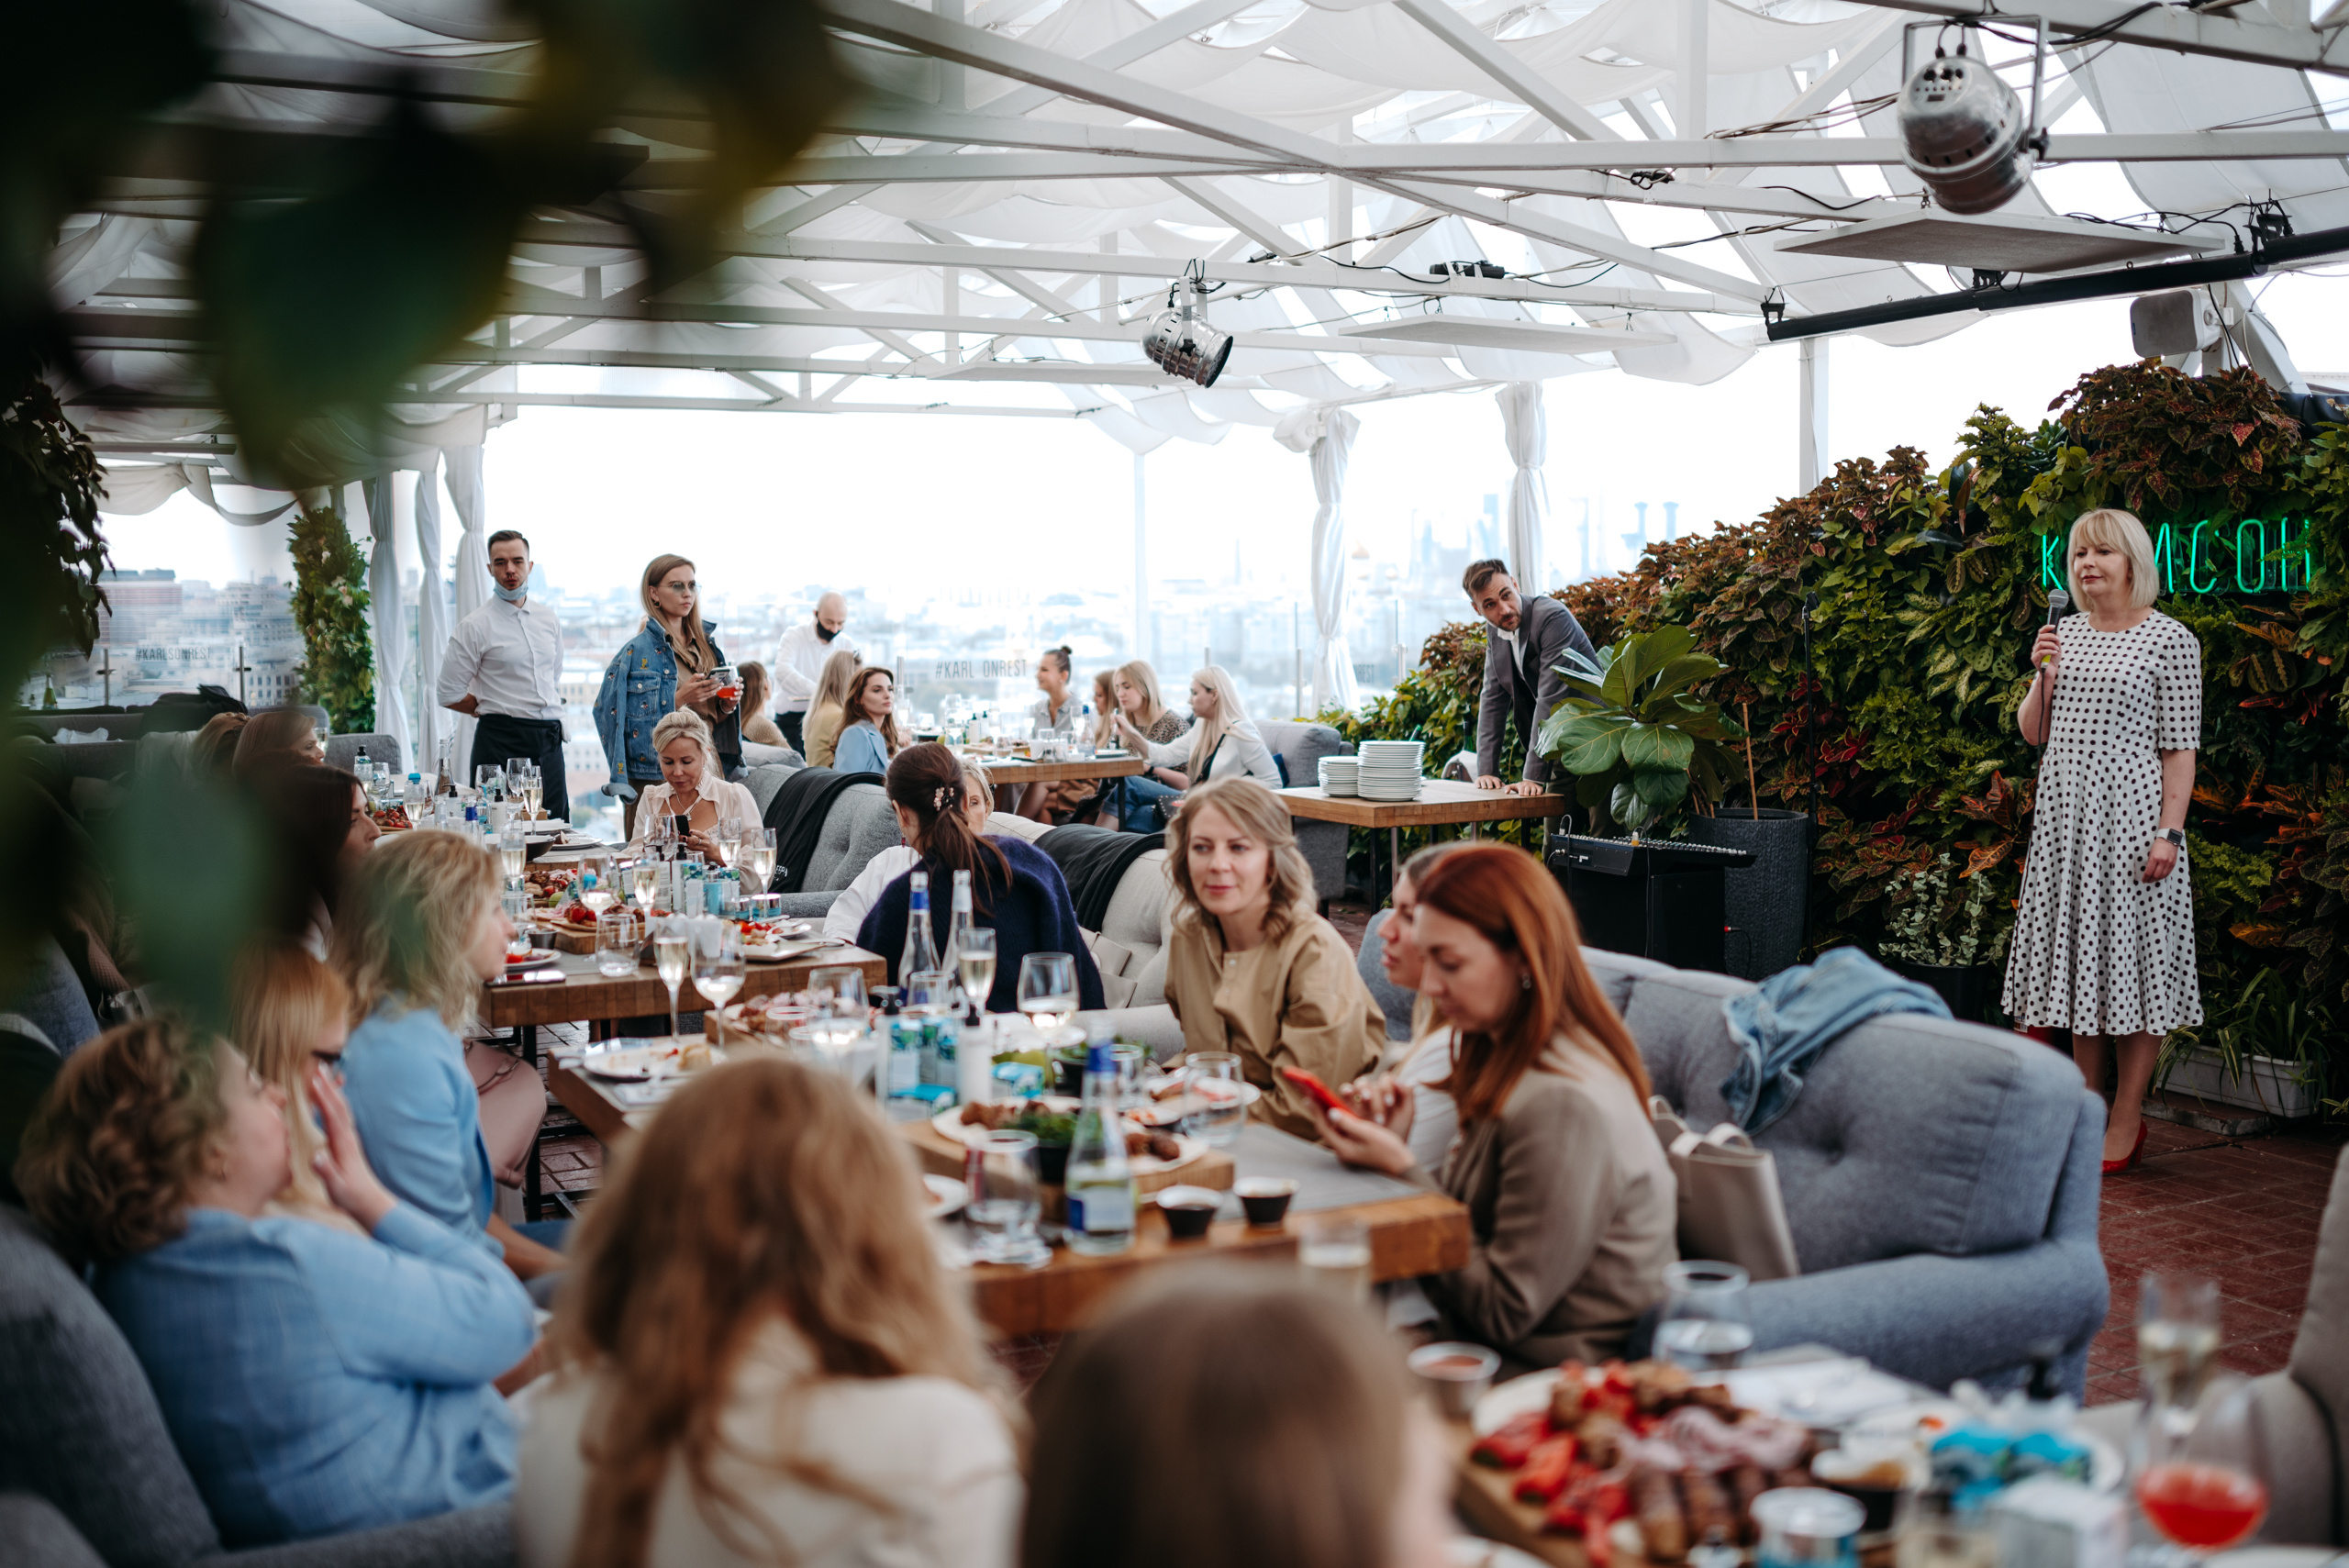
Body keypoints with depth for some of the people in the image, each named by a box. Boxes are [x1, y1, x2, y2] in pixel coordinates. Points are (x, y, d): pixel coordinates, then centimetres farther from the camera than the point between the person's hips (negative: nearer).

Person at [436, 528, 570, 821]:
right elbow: (448, 695, -2)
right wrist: (495, 710, 2)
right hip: (501, 740, -5)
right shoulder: (474, 626, -3)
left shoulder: (548, 619, 13)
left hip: (549, 741, 5)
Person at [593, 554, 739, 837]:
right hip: (655, 778, -5)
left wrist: (727, 706, -3)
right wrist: (678, 700, -17)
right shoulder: (637, 651, -6)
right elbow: (612, 713, -12)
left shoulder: (706, 645, 13)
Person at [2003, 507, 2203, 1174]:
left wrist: (2169, 831, -14)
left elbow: (2180, 748, -7)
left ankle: (2126, 1124, 6)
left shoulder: (2170, 640, -4)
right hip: (2064, 818, 6)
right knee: (2077, 957, 10)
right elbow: (2033, 733, 15)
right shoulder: (2065, 633, 12)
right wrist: (2042, 676, -2)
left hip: (2130, 818, -6)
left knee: (2132, 960, -2)